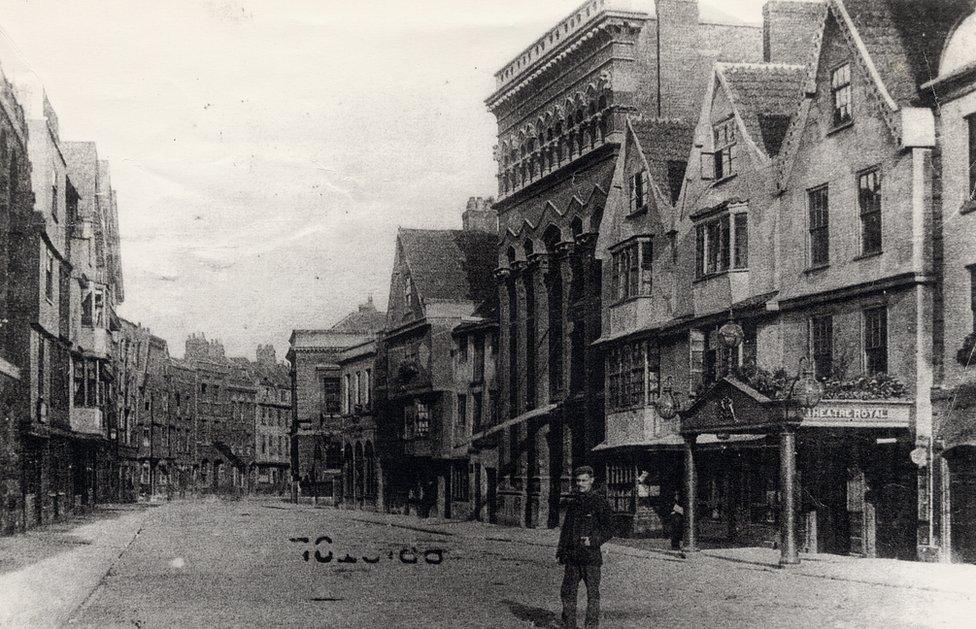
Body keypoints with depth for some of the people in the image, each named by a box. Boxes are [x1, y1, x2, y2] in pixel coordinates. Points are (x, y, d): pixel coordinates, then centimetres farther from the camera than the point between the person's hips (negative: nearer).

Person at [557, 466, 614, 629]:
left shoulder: (600, 502, -3)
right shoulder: (573, 503, 14)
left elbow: (609, 530, -4)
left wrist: (593, 540, -18)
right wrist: (560, 551, 16)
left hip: (591, 556, -5)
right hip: (572, 556, 6)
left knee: (592, 594, 0)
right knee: (567, 592, 7)